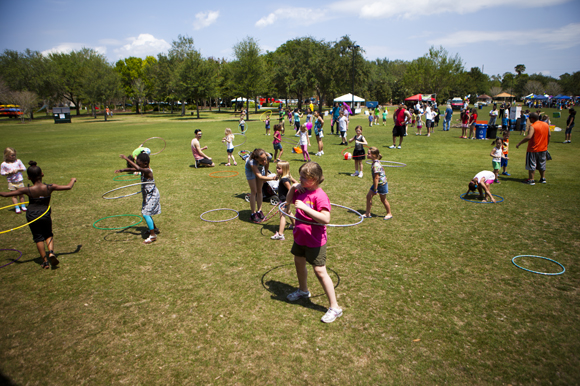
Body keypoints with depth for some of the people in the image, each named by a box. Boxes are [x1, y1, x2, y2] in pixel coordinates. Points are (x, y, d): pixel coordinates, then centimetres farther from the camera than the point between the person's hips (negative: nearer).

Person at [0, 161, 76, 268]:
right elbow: (68, 187, -6)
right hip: (45, 215, 1)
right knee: (48, 235, 20)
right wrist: (73, 180, 14)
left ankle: (45, 262, 14)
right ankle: (51, 252, -7)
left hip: (32, 217, -1)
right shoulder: (49, 187, -13)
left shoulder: (27, 190, -15)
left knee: (38, 238, 11)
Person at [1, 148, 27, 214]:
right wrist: (9, 173, -16)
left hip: (19, 181, 1)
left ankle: (23, 206, 20)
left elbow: (24, 168, 4)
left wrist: (18, 170, -13)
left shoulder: (18, 161, -1)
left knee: (21, 194, 10)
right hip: (11, 182, -1)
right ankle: (17, 208, 9)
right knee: (14, 195, 4)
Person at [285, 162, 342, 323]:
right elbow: (288, 202, 15)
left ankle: (334, 307, 6)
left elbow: (326, 219, -34)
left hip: (315, 240, -9)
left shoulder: (320, 196, -25)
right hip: (300, 237, 9)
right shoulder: (301, 191, 0)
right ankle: (303, 290, 51)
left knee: (320, 271, -5)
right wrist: (293, 188, -3)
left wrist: (305, 207, -36)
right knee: (299, 263, 25)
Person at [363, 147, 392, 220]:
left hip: (381, 184, -9)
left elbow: (376, 178, -26)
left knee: (383, 200, 8)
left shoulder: (376, 165, -28)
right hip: (377, 184, 9)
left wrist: (375, 190, -21)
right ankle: (368, 213, 16)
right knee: (368, 196, 7)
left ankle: (389, 214, 28)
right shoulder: (376, 162, 2)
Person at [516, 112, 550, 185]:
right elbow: (549, 135, 13)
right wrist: (546, 145, 23)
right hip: (543, 149, 7)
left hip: (533, 149, -7)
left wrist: (519, 143, -26)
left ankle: (531, 180, 6)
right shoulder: (546, 124, 5)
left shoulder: (533, 126, -19)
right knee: (542, 164, 19)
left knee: (531, 165, 2)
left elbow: (528, 137, -31)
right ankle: (543, 178, 27)